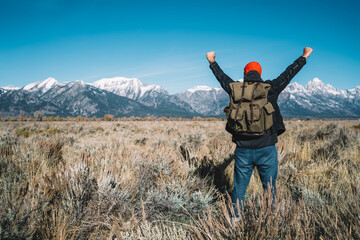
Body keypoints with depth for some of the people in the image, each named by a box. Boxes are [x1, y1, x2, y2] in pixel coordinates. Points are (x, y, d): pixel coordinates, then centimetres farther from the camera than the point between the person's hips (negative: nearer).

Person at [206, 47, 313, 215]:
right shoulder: (270, 88, -1)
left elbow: (221, 77, 20)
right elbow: (289, 74, 13)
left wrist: (212, 61, 39)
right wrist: (304, 57, 29)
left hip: (243, 150, 2)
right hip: (266, 149, -1)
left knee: (239, 188, 13)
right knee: (270, 189, 11)